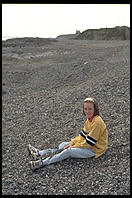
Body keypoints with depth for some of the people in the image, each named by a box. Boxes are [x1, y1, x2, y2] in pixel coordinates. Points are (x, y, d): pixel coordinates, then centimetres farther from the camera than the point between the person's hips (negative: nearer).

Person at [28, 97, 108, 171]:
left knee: (69, 151, -24)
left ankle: (42, 163, -25)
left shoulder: (97, 121, -24)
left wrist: (75, 146, -16)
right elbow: (83, 134, 9)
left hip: (95, 149, -9)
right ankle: (39, 154, -4)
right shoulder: (90, 119, 6)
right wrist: (72, 142, -3)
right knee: (64, 145, 1)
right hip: (88, 143, 9)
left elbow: (90, 142, -24)